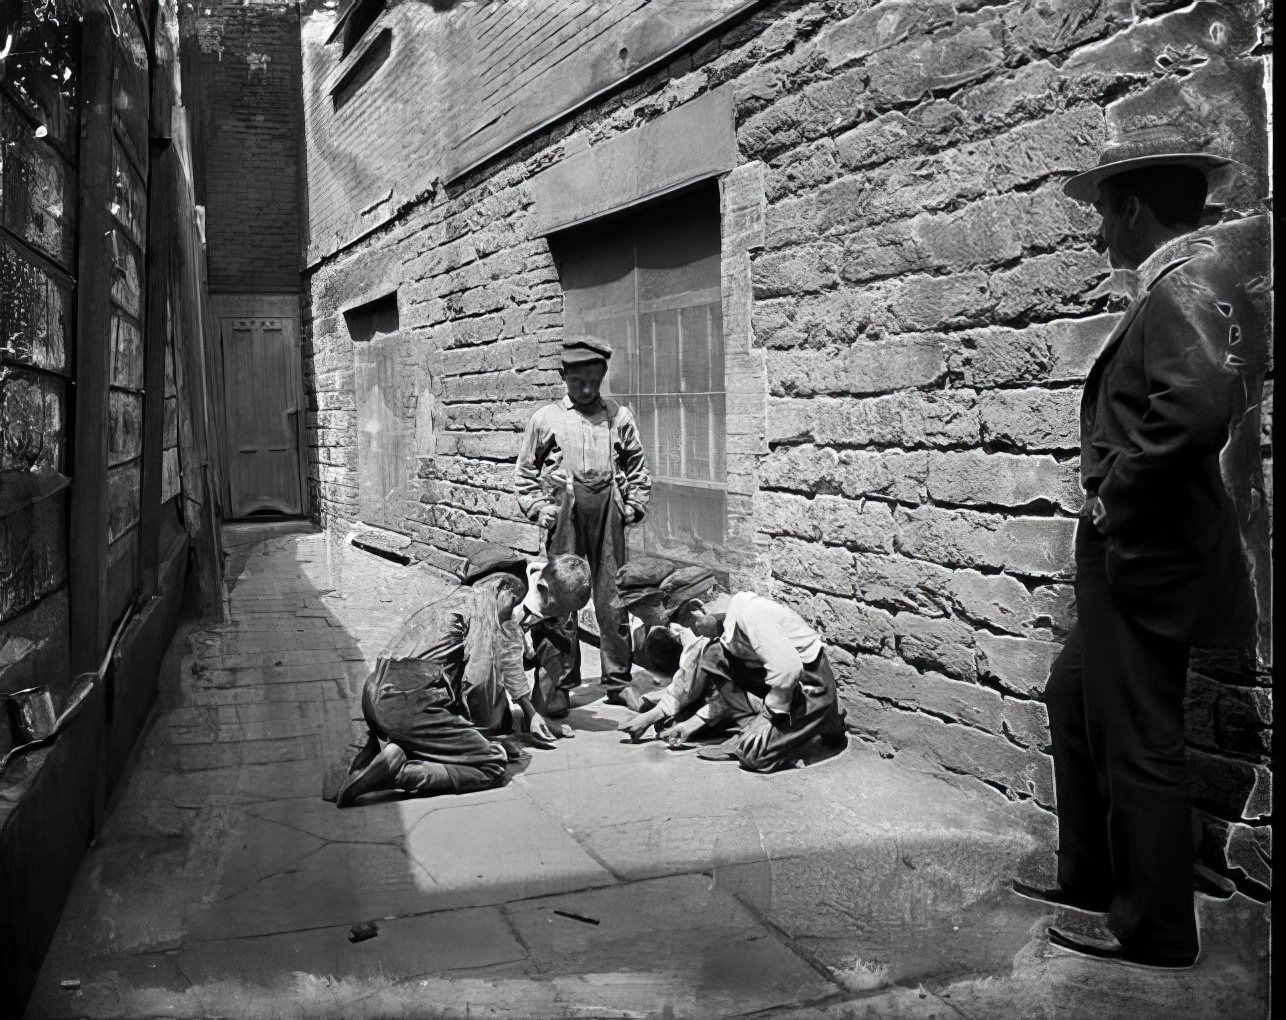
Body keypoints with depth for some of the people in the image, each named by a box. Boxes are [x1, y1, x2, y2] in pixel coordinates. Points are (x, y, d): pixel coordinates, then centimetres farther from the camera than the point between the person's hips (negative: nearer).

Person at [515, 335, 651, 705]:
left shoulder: (619, 416, 10)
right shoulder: (546, 418, 8)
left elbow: (637, 466, 16)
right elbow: (524, 471, 13)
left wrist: (633, 506, 7)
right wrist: (537, 507, 3)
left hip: (608, 506, 1)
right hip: (563, 506, -1)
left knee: (612, 596, 5)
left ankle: (619, 678, 16)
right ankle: (556, 683, 5)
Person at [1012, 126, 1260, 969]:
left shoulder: (1186, 281, -17)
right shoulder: (1185, 280, 13)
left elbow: (1197, 408, -33)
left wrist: (1118, 501, -20)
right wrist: (1117, 498, 11)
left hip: (1145, 557, -10)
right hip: (1131, 554, 10)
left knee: (1139, 744, 2)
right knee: (1074, 701, 22)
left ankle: (1158, 930, 19)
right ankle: (1091, 878, 36)